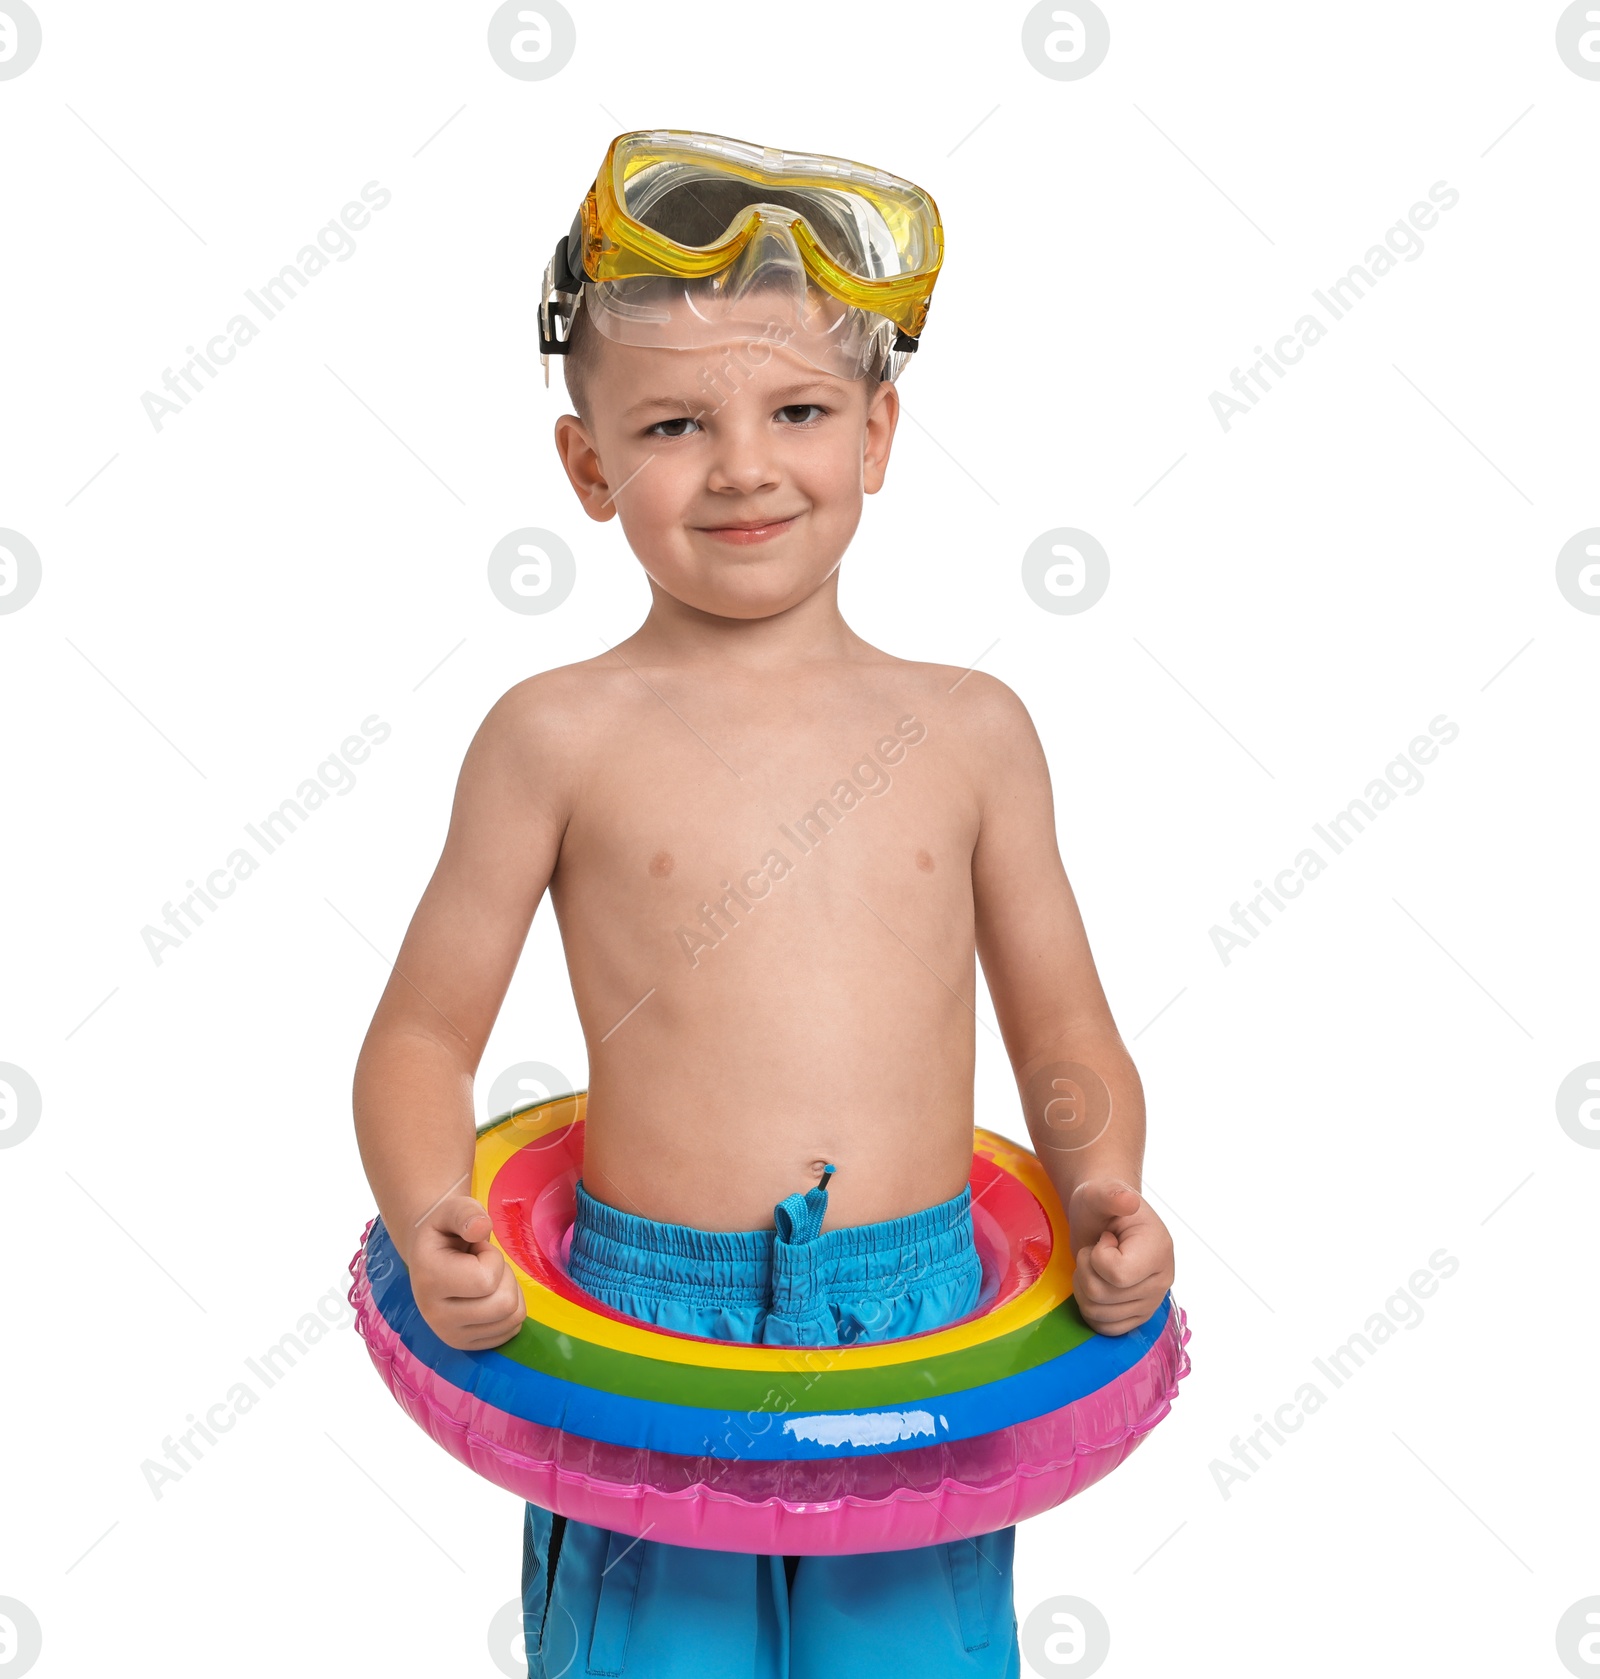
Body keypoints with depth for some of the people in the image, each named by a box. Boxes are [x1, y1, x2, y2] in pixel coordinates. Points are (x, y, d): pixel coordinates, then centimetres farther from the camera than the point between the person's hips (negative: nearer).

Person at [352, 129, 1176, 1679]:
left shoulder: (971, 730, 3)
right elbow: (422, 1035, 2)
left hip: (923, 1326, 2)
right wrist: (430, 1219, -15)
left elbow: (1066, 1037, 10)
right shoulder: (561, 735, -3)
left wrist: (1105, 1193, -8)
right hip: (645, 1333, -1)